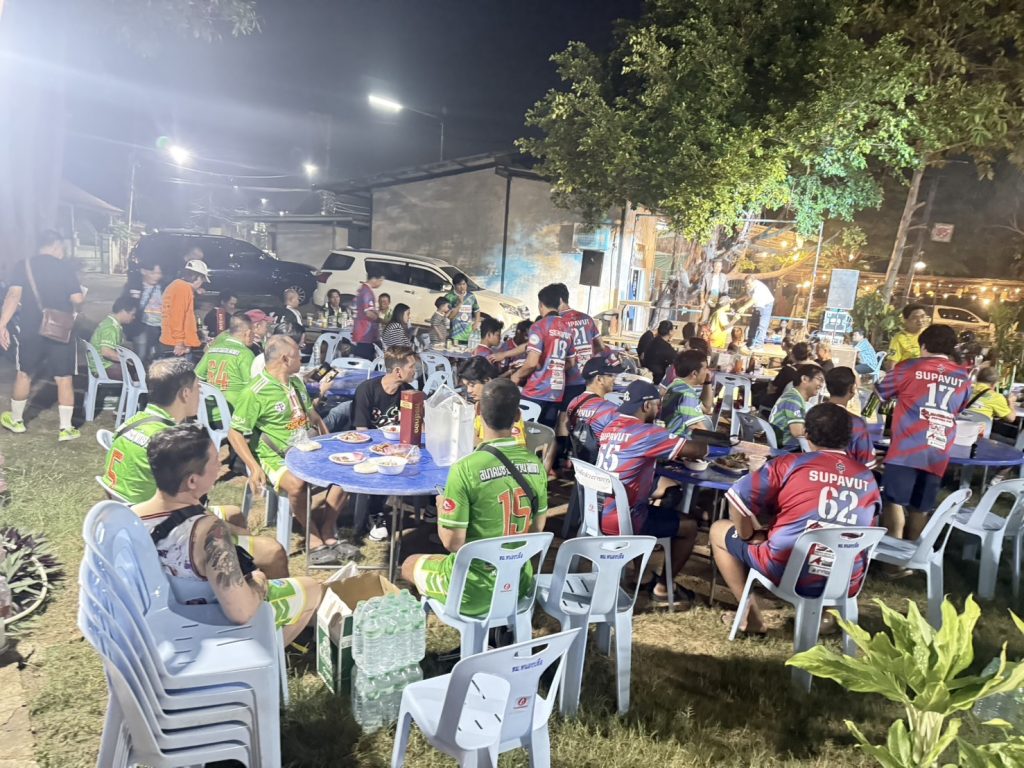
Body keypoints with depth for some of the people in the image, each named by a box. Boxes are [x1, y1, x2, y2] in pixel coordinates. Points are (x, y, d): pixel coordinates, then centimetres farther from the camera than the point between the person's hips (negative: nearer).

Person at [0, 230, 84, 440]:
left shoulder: (23, 265, 0)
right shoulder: (66, 267, -3)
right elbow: (77, 299, -8)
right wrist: (72, 309, 15)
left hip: (30, 330, 2)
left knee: (24, 374, 18)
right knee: (64, 378, 4)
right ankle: (66, 428, 6)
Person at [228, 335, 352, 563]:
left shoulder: (297, 382, 10)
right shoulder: (255, 392, -14)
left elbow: (312, 415, 23)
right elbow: (234, 433, -12)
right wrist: (254, 467, -22)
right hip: (277, 457, -7)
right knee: (297, 484, -36)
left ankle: (328, 532, -4)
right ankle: (314, 539, -14)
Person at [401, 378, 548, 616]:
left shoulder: (465, 468, -23)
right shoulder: (535, 464, -7)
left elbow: (452, 542, -17)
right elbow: (537, 529, 4)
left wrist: (441, 506, 1)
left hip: (474, 591, -5)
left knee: (410, 564, 24)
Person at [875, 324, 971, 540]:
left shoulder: (908, 367, 1)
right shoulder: (963, 377, 12)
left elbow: (881, 393, 15)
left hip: (907, 448, -4)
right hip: (938, 452, 4)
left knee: (895, 500, -2)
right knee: (921, 508, 10)